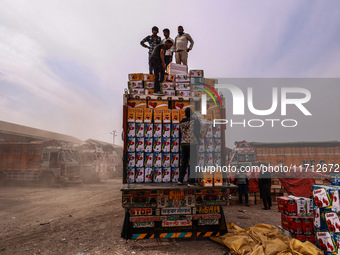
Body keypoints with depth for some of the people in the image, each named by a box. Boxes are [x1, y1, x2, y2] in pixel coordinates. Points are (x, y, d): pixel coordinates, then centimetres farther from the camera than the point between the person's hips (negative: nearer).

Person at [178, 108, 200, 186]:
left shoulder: (181, 123, 8)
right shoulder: (194, 121, -6)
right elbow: (197, 133, -10)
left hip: (183, 143, 5)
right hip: (192, 143, -5)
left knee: (184, 162, 14)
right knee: (193, 163, 1)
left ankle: (180, 180, 13)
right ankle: (191, 182, 1)